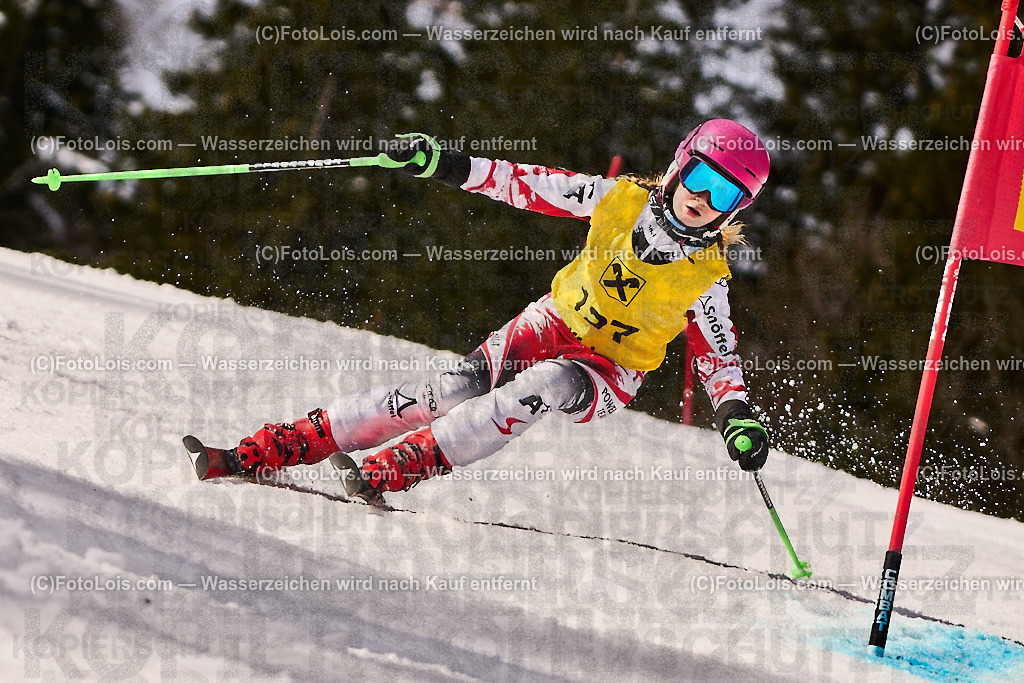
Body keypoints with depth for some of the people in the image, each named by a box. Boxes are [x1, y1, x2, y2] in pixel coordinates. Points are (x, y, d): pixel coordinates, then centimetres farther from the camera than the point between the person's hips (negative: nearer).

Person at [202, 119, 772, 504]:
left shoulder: (706, 281, -14)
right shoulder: (622, 198, -9)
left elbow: (719, 358, -6)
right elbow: (530, 185, -4)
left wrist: (738, 415, -24)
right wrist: (446, 166, -11)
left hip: (610, 373, -2)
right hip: (552, 324, 2)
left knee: (541, 387, -36)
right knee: (450, 393, -19)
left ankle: (392, 472, -37)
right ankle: (264, 453, -21)